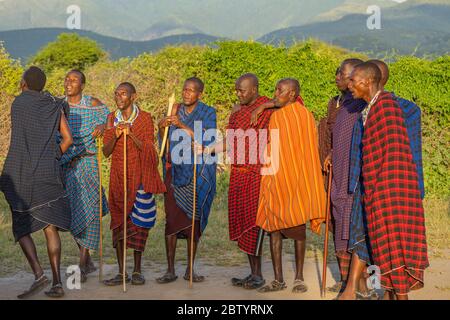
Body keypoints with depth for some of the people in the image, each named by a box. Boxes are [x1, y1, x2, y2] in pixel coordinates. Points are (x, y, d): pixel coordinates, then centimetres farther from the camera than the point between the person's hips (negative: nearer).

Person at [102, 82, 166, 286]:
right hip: (118, 177, 3)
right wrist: (115, 136, -16)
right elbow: (106, 152, 3)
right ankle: (121, 272, 6)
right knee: (118, 222, 0)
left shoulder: (145, 118, -1)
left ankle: (137, 271, 9)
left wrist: (131, 133, -21)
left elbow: (148, 149, -8)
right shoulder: (112, 118, 7)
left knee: (138, 222, -2)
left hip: (139, 177, -2)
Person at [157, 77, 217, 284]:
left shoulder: (208, 114, 0)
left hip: (198, 173, -2)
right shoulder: (176, 111, 9)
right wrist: (162, 129, -7)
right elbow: (166, 143, 13)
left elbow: (207, 141, -15)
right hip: (176, 171, 2)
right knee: (172, 218, -5)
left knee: (194, 220, 2)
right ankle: (170, 270, 1)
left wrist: (182, 125, -21)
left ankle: (190, 270, 12)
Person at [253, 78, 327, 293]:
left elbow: (308, 152, -1)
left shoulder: (305, 116, -2)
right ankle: (278, 279, 9)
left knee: (299, 228, 2)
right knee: (274, 227, 2)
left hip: (298, 179, -4)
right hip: (277, 179, 4)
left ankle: (299, 278, 14)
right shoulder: (276, 117, 11)